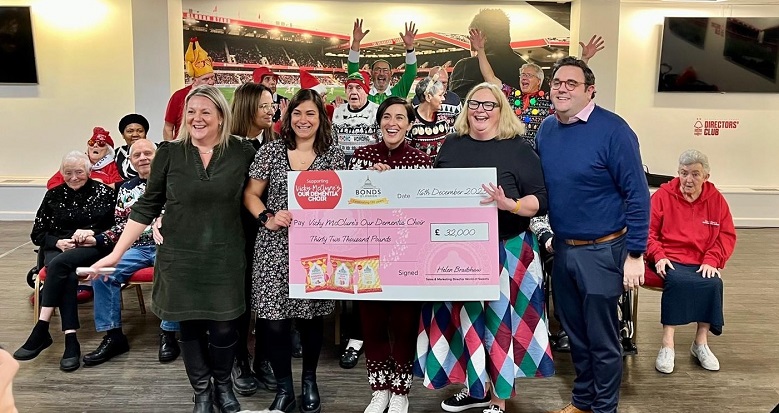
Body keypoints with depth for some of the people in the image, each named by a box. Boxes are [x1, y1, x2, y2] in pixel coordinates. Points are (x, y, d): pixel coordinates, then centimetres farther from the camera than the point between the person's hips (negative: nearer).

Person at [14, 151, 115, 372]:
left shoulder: (103, 192, 4)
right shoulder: (54, 195, 14)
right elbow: (37, 233, 12)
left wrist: (92, 233, -18)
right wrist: (58, 242, -7)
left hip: (92, 248, -2)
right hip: (57, 249, 3)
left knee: (59, 263, -34)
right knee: (67, 277, -32)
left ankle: (41, 330, -32)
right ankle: (71, 341, -37)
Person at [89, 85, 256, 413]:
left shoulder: (242, 152, -4)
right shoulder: (169, 153, -3)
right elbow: (147, 207, 1)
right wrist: (116, 253, -1)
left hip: (225, 257, -1)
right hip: (180, 257, 1)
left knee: (223, 327, 5)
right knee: (190, 326, 11)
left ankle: (224, 385, 34)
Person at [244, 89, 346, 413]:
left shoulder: (334, 155, 3)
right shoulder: (271, 150, 4)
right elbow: (250, 194, 6)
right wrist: (268, 218, -10)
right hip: (275, 248, 0)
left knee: (311, 317, 9)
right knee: (273, 321, -2)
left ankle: (309, 381, 34)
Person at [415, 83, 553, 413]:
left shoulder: (517, 150, -6)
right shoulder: (452, 145, 7)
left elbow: (541, 201, -10)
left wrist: (509, 204, -27)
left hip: (504, 251, -4)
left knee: (499, 319, 4)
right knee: (465, 318, 13)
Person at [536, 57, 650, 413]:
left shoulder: (612, 130, -15)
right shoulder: (546, 129, 4)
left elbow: (637, 194, -14)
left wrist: (634, 254, -15)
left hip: (601, 250, -6)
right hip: (562, 247, 6)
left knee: (602, 339, 7)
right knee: (575, 333, 18)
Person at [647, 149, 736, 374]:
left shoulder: (716, 199, 7)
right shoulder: (663, 195, 0)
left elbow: (727, 236, 9)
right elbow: (648, 231, 3)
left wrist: (711, 260, -7)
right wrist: (659, 256, -13)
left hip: (701, 263, 3)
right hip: (670, 261, -2)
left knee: (713, 283, -29)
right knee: (677, 281, -34)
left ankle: (701, 343, -11)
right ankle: (667, 344, -28)